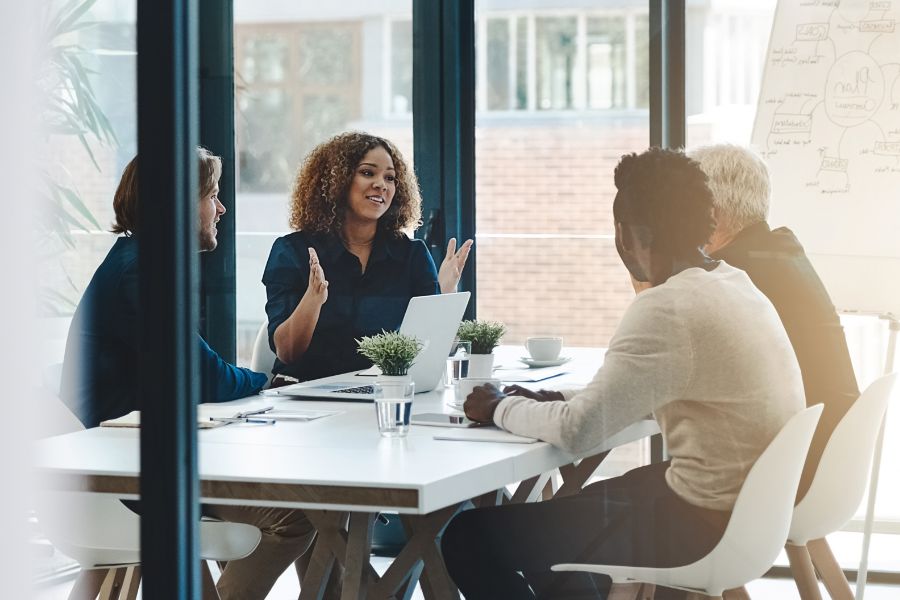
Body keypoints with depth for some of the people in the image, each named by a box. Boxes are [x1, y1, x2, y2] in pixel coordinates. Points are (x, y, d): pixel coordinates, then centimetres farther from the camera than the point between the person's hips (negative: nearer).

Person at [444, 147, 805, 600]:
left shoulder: (665, 308, -22)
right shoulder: (733, 284, 8)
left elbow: (578, 431, -22)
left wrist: (500, 408, -4)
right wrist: (556, 399, 11)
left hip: (702, 528, -10)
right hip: (754, 509, 10)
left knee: (470, 536, -2)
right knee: (564, 508, 31)